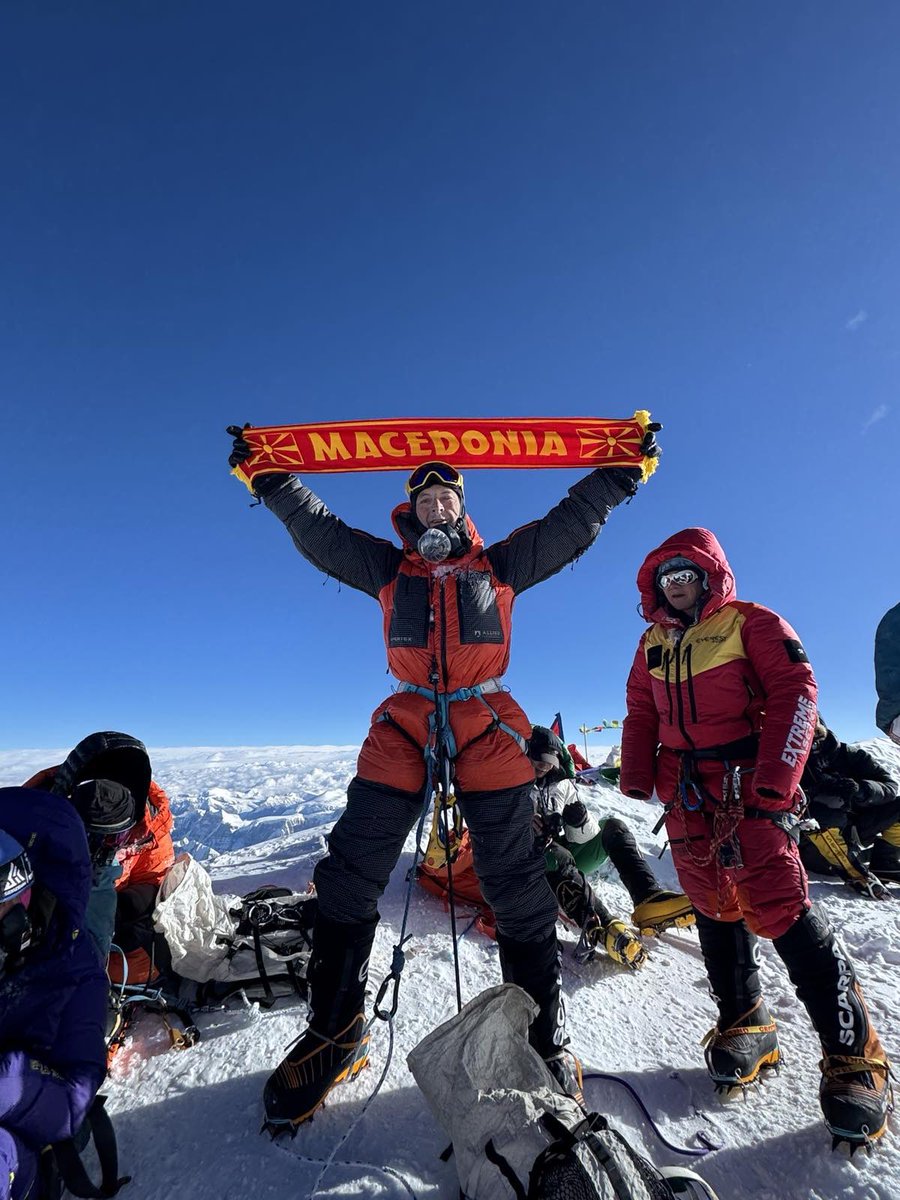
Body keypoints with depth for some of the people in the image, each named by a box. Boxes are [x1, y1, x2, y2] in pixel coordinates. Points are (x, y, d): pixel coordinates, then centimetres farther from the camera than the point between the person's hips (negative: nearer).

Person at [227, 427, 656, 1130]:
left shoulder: (500, 565, 15)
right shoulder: (388, 568, 17)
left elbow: (571, 523, 13)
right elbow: (318, 530, 15)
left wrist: (623, 471, 10)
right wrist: (269, 478, 11)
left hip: (489, 727, -1)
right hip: (405, 724, 1)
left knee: (518, 887, 2)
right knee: (349, 877, 1)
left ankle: (546, 1043, 20)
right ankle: (334, 1033, 21)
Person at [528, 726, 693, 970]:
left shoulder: (562, 785, 10)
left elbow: (584, 838, 5)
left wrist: (581, 822, -18)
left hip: (569, 859, 5)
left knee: (613, 827, -14)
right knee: (557, 856, -37)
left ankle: (648, 899, -35)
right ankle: (602, 927, -57)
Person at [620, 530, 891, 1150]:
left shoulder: (751, 623, -2)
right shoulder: (654, 644, 14)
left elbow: (794, 692, -10)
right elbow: (641, 716, 17)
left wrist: (775, 782, -17)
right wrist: (638, 778, 6)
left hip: (748, 790, -5)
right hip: (686, 797, 5)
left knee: (778, 909, -9)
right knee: (715, 909, 11)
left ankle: (854, 1053, 7)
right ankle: (745, 1022, 28)